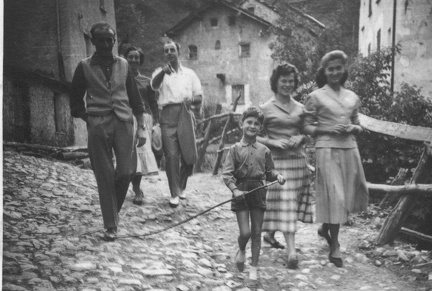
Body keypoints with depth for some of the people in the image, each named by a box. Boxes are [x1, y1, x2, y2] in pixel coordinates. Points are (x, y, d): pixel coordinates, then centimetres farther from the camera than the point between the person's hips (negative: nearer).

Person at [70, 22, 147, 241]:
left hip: (124, 124, 2)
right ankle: (111, 225, 7)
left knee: (124, 173, -4)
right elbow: (76, 100, 10)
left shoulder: (123, 65, 12)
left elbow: (135, 98, 13)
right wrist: (89, 120, 0)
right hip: (98, 127, -2)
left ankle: (114, 211, 22)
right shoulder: (84, 67, 5)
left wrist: (141, 127, 8)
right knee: (105, 177, -1)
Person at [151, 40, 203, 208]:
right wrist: (163, 71, -34)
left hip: (185, 115, 2)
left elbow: (199, 98, 15)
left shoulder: (189, 73, 17)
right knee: (171, 156, -8)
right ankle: (174, 194, 0)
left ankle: (181, 186, 25)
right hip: (168, 115, -2)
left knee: (189, 156, 0)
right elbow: (154, 85, -14)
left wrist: (192, 100, -8)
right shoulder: (160, 73, 11)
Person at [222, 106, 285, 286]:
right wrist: (235, 189, -21)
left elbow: (269, 172, 12)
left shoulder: (264, 151, 4)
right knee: (245, 232, -7)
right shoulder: (235, 149, -4)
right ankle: (241, 251, 28)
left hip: (258, 192, 3)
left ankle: (254, 268, 19)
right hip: (241, 193, -3)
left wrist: (277, 176, -9)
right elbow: (227, 174, -9)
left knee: (257, 233, 7)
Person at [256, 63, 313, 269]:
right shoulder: (266, 109, -1)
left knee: (293, 203, 10)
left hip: (298, 160, 5)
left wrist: (301, 138, -4)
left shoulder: (300, 108, 11)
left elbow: (308, 134, 18)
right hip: (277, 161, -5)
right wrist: (272, 142, -16)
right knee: (284, 203, -8)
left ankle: (270, 233, 36)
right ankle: (291, 251, -8)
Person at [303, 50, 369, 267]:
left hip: (349, 148, 5)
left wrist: (352, 128, -3)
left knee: (351, 193, 9)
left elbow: (358, 126, 19)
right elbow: (306, 127, -1)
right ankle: (334, 249, 4)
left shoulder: (352, 97, 13)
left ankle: (325, 227, 36)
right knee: (334, 195, -5)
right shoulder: (315, 97, 0)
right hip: (327, 149, -5)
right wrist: (328, 129, -14)